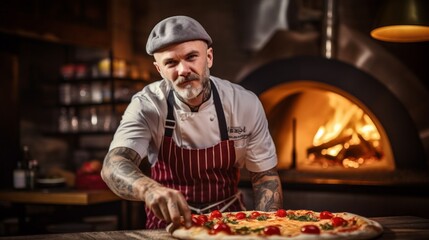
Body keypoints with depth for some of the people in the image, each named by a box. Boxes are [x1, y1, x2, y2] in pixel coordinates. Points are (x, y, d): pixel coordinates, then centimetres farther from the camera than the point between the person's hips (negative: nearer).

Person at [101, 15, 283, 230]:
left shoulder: (245, 104, -8)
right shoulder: (147, 106, -14)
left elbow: (265, 175, 0)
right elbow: (113, 165, -28)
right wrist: (150, 189, -50)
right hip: (169, 224, -1)